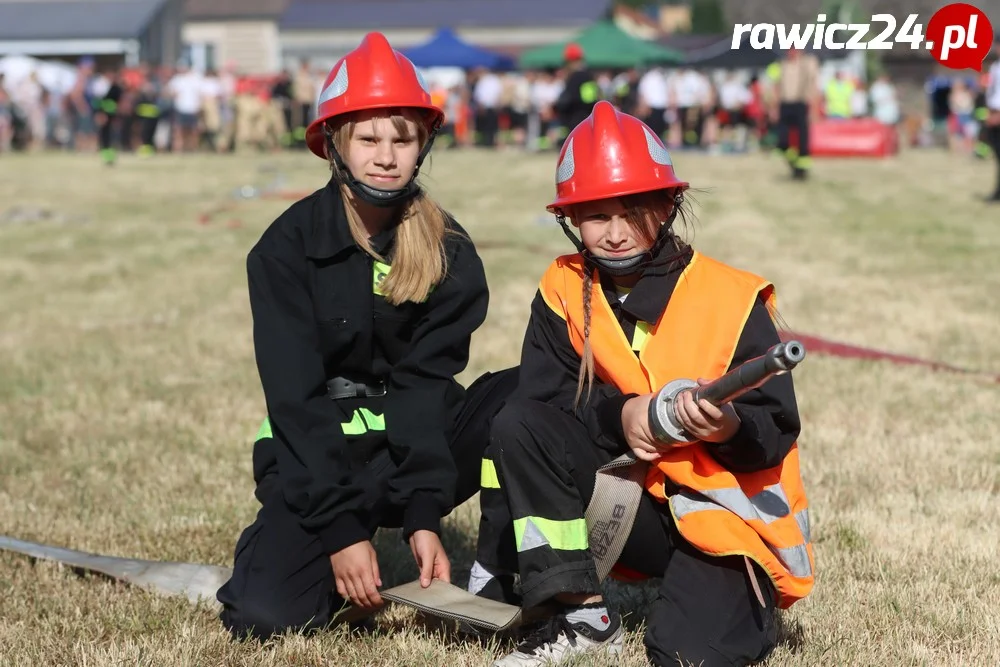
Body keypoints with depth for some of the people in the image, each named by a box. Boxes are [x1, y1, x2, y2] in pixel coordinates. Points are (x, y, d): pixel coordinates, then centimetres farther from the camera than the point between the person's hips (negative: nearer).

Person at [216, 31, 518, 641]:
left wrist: (423, 516, -27)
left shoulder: (449, 251, -5)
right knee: (264, 614, -27)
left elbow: (423, 385, -13)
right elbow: (295, 399, -16)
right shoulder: (289, 246, -10)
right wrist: (341, 527, -25)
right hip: (315, 454, -1)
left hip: (416, 444, 2)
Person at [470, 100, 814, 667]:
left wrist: (731, 427, -34)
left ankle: (740, 598, 13)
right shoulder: (565, 290, 0)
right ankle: (583, 617, -13)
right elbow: (540, 396, -8)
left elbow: (777, 433, -12)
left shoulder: (733, 299, -11)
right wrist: (619, 414, -24)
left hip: (727, 515, -4)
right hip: (630, 501, 4)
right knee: (516, 427, -18)